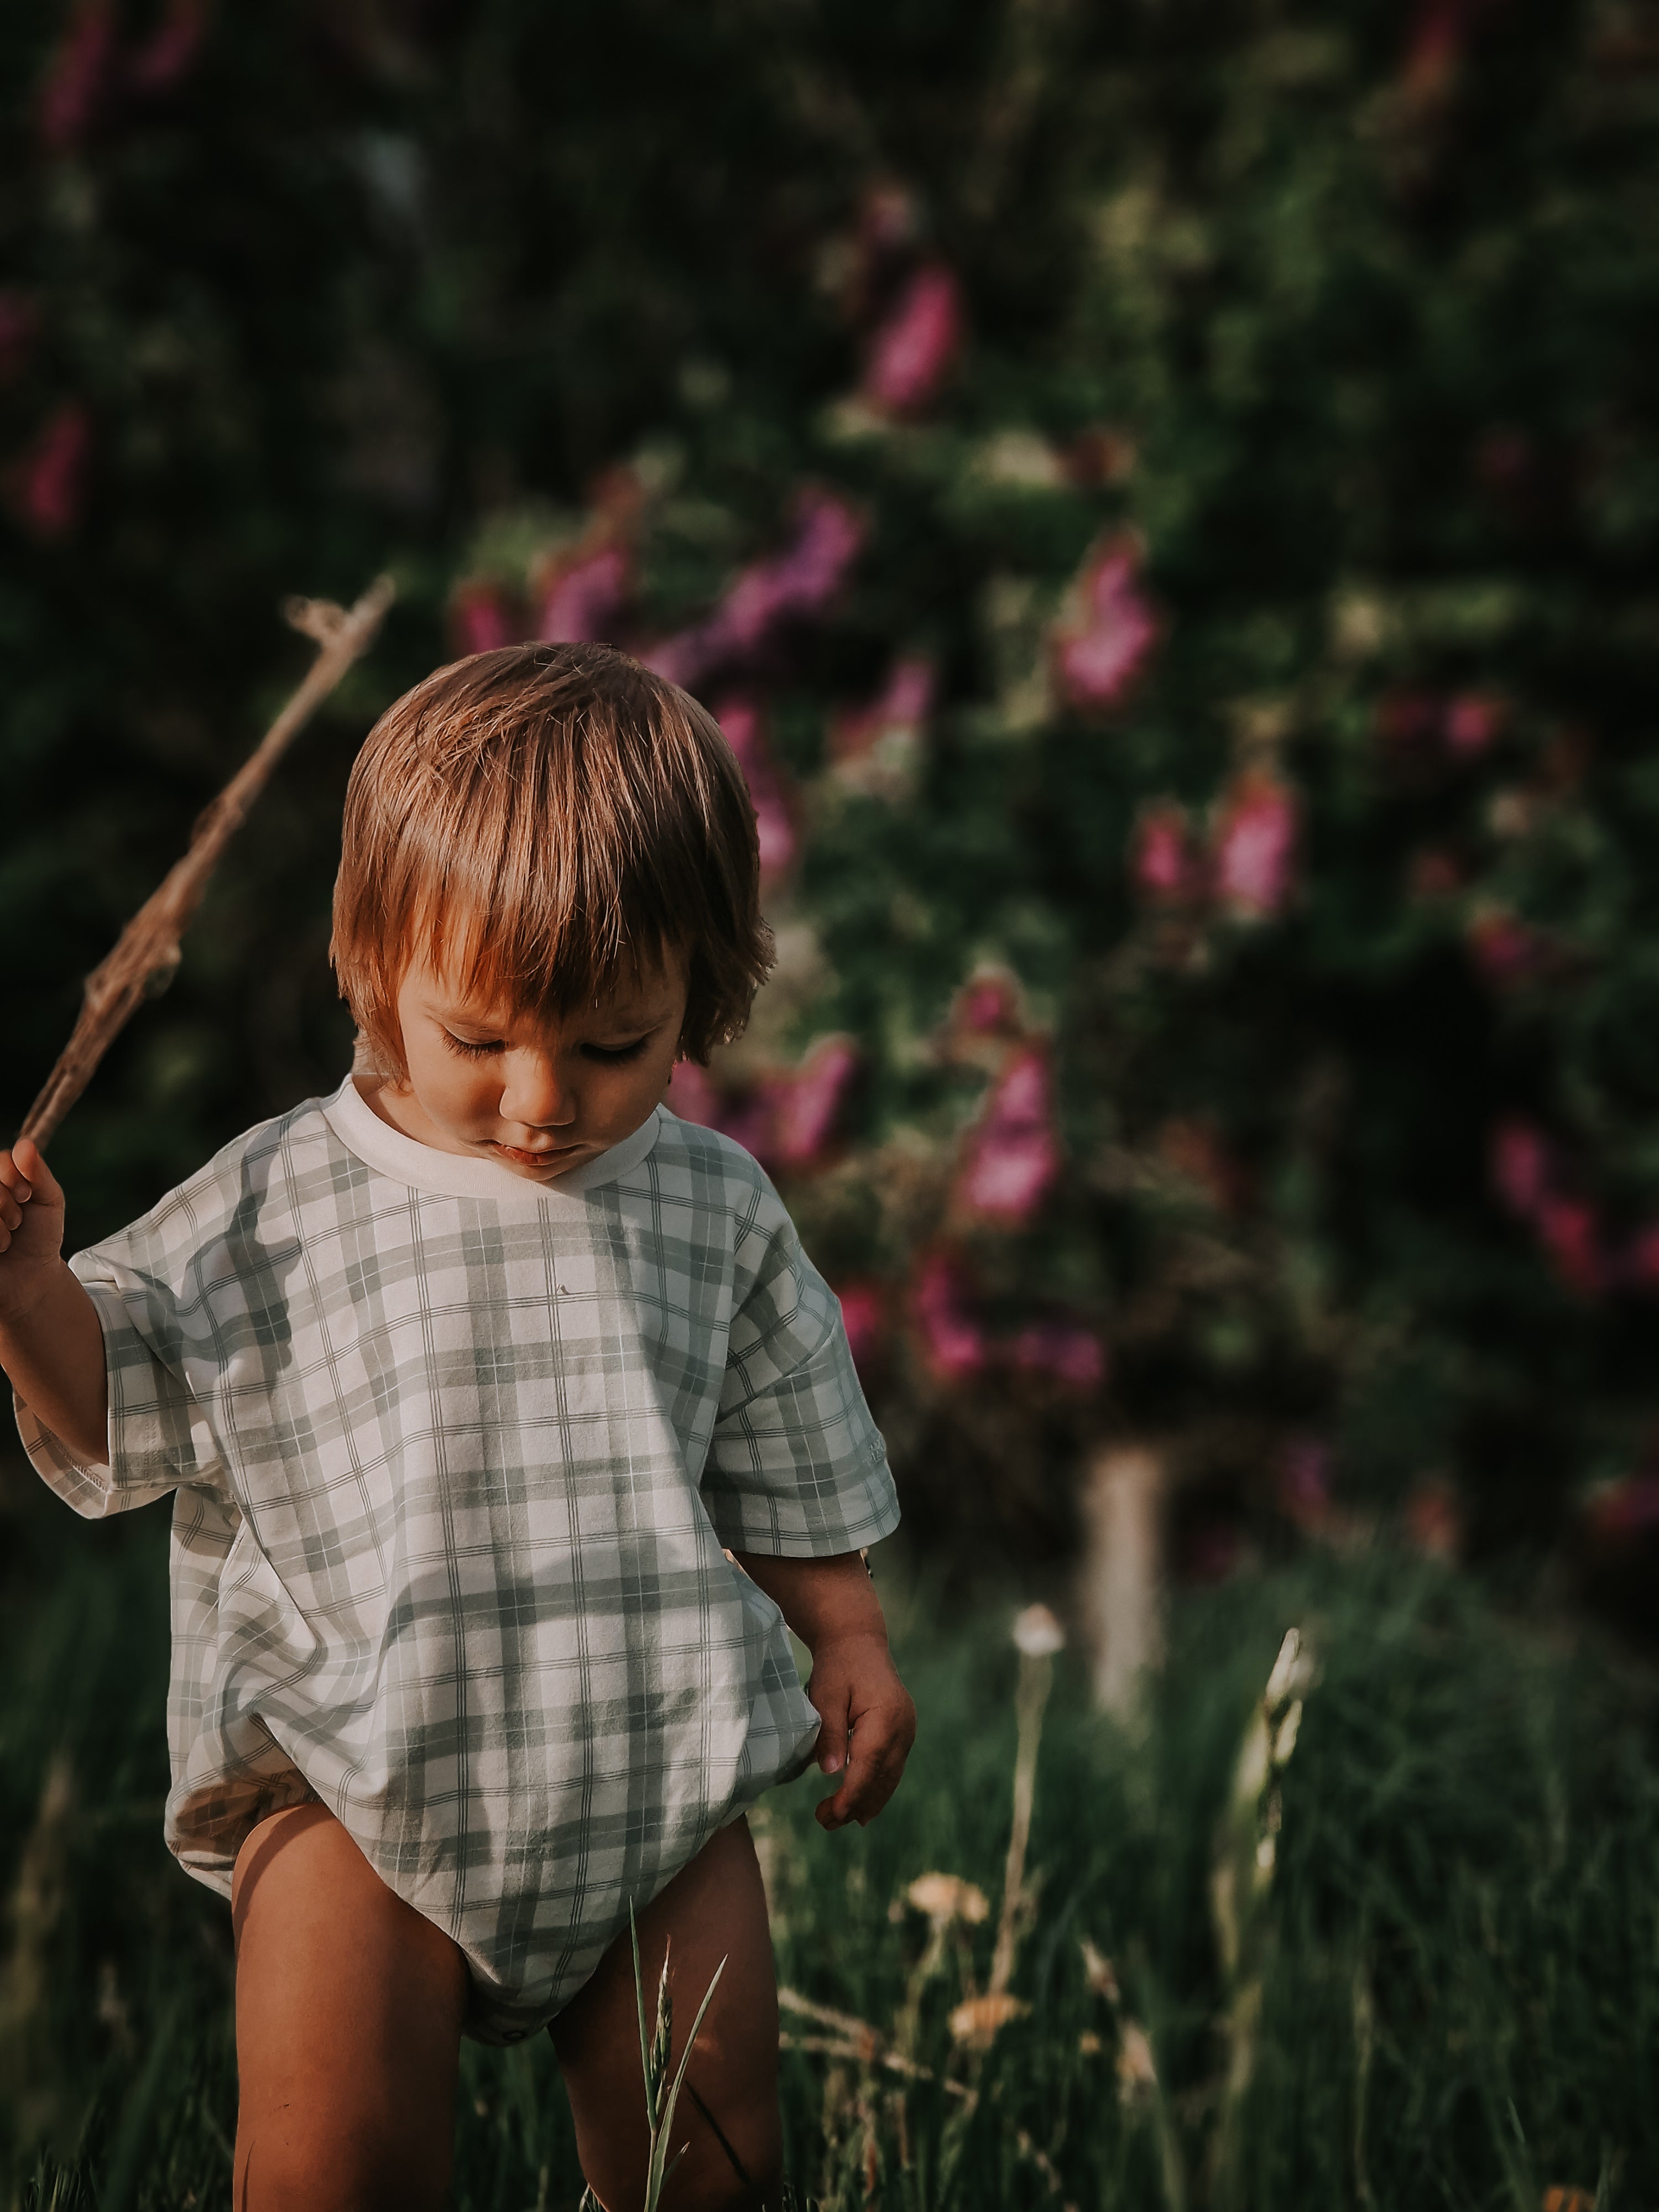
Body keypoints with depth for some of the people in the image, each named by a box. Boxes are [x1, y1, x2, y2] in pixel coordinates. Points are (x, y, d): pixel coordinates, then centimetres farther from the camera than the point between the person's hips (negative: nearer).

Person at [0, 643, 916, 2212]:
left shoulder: (715, 1213, 5)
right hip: (352, 1762, -2)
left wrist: (848, 1638, 8)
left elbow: (787, 1472, 16)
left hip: (651, 1751, 2)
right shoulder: (281, 1203, -3)